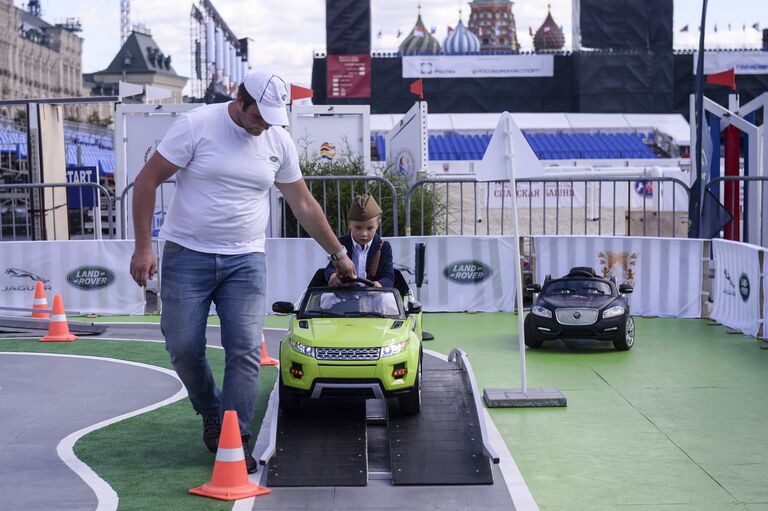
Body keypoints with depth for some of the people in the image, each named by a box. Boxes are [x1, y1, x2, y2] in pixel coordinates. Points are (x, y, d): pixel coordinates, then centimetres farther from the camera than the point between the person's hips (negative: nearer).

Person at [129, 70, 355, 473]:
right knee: (183, 347, 1)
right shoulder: (196, 126, -9)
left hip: (245, 260, 3)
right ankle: (211, 413, 27)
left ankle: (235, 442, 0)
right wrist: (143, 247, -10)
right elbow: (146, 181, -6)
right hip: (187, 255, -2)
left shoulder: (279, 142, 5)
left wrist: (338, 253, 21)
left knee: (245, 350, -7)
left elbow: (303, 205, 17)